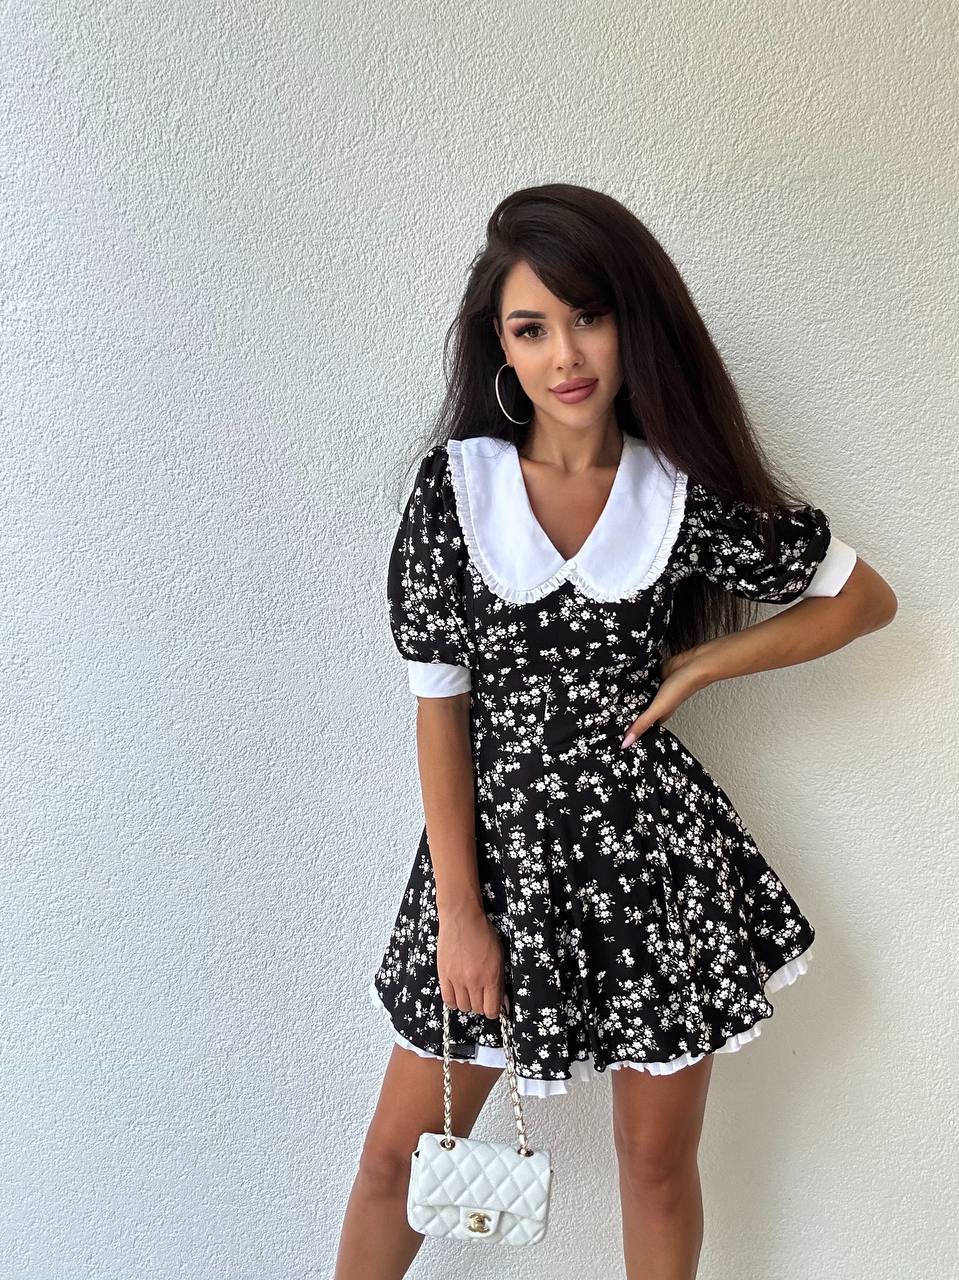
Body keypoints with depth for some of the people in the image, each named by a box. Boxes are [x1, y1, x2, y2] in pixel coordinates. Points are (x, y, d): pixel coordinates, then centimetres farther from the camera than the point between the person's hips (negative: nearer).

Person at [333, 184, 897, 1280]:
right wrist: (460, 911, -7)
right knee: (401, 1152, 12)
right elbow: (440, 702, -5)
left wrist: (697, 666, -5)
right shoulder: (456, 480, -5)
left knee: (657, 1160, 16)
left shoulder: (690, 492, -4)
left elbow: (864, 600, 7)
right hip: (499, 837, 1)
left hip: (654, 851, 0)